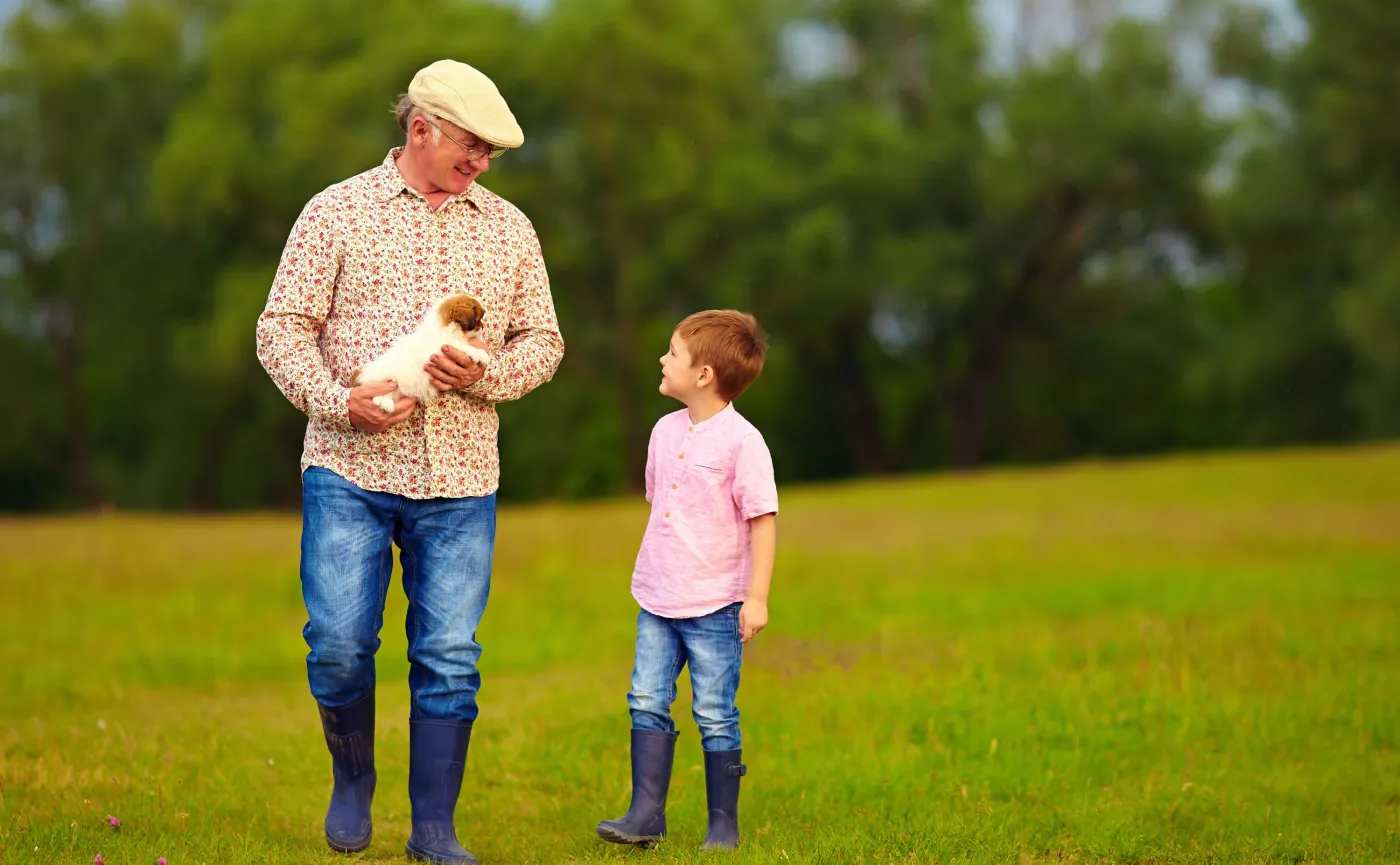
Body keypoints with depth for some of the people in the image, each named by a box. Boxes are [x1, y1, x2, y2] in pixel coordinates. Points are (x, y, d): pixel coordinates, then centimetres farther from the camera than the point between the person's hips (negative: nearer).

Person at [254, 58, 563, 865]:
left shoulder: (509, 229, 11)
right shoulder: (337, 212, 3)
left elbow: (544, 341, 13)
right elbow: (282, 329, -1)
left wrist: (485, 374, -8)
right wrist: (340, 401, -16)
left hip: (460, 480, 2)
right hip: (349, 471, -2)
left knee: (450, 658, -1)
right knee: (338, 643, -7)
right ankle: (353, 782, 21)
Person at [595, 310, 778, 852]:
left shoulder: (741, 441, -13)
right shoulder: (665, 431, 7)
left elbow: (763, 520, -13)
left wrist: (757, 597, -16)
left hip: (715, 606, -6)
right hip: (658, 602, 6)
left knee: (715, 716, 0)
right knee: (647, 702, 1)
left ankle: (724, 824, 10)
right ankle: (646, 815, 5)